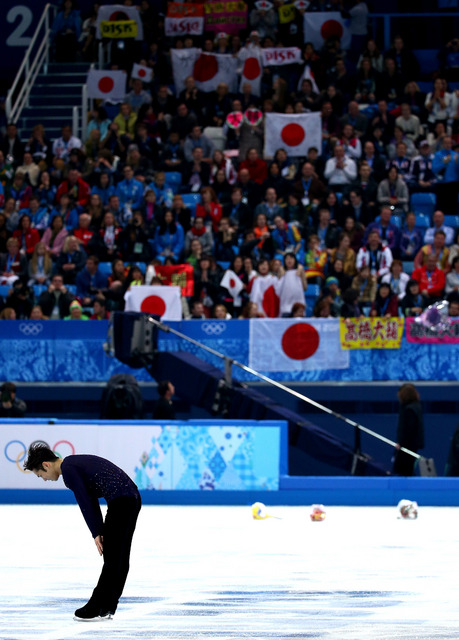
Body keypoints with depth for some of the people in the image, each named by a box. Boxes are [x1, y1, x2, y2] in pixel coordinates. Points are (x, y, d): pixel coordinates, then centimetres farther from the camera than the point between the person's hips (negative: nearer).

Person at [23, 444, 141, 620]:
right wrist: (100, 532, 17)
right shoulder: (76, 463, 21)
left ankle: (96, 608, -2)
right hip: (133, 498, 10)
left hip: (120, 501, -10)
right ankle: (107, 608, 16)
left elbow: (85, 502, -11)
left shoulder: (68, 469, -9)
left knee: (112, 557, -5)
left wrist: (96, 533, -7)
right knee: (120, 557, 11)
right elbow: (91, 500, 21)